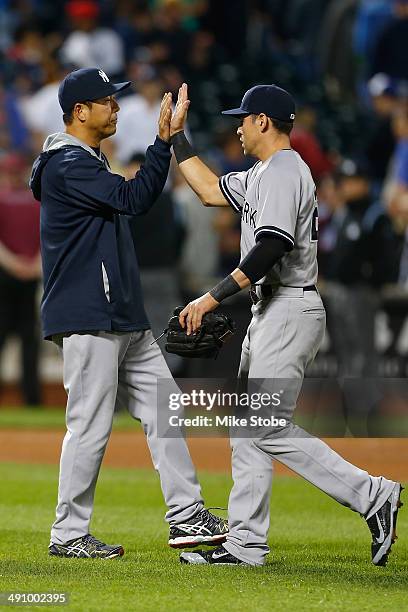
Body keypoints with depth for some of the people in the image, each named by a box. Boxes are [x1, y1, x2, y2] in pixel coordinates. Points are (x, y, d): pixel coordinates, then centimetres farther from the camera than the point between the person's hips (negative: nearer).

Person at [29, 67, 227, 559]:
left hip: (123, 317, 10)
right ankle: (68, 534, 2)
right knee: (90, 425, -6)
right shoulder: (67, 165, -14)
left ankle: (187, 516, 11)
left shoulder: (88, 163, 19)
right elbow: (132, 199, -22)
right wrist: (164, 139, -22)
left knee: (163, 409, 8)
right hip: (88, 319, -10)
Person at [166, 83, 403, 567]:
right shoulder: (263, 173, 18)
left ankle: (371, 495, -10)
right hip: (269, 311, 11)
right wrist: (175, 134, 24)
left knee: (271, 428, -13)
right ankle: (245, 543, 9)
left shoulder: (283, 171, -15)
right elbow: (211, 190, 28)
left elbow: (271, 247, -26)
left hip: (290, 310, -11)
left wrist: (214, 297, -27)